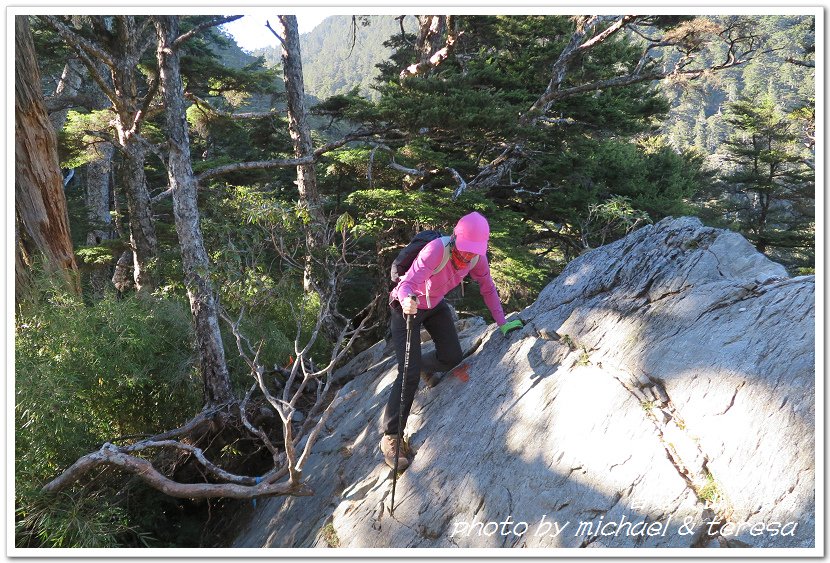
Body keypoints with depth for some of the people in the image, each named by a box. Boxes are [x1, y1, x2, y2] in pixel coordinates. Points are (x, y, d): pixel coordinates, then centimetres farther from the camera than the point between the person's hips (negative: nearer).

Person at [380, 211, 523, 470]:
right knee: (409, 373, -14)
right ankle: (391, 437, -2)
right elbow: (408, 283, -47)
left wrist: (502, 323, -6)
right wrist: (407, 300, -69)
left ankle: (425, 367, 41)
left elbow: (487, 288, -3)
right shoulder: (437, 250, -38)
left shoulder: (477, 257, -18)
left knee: (452, 357, 3)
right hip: (407, 308, -6)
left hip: (435, 305, 6)